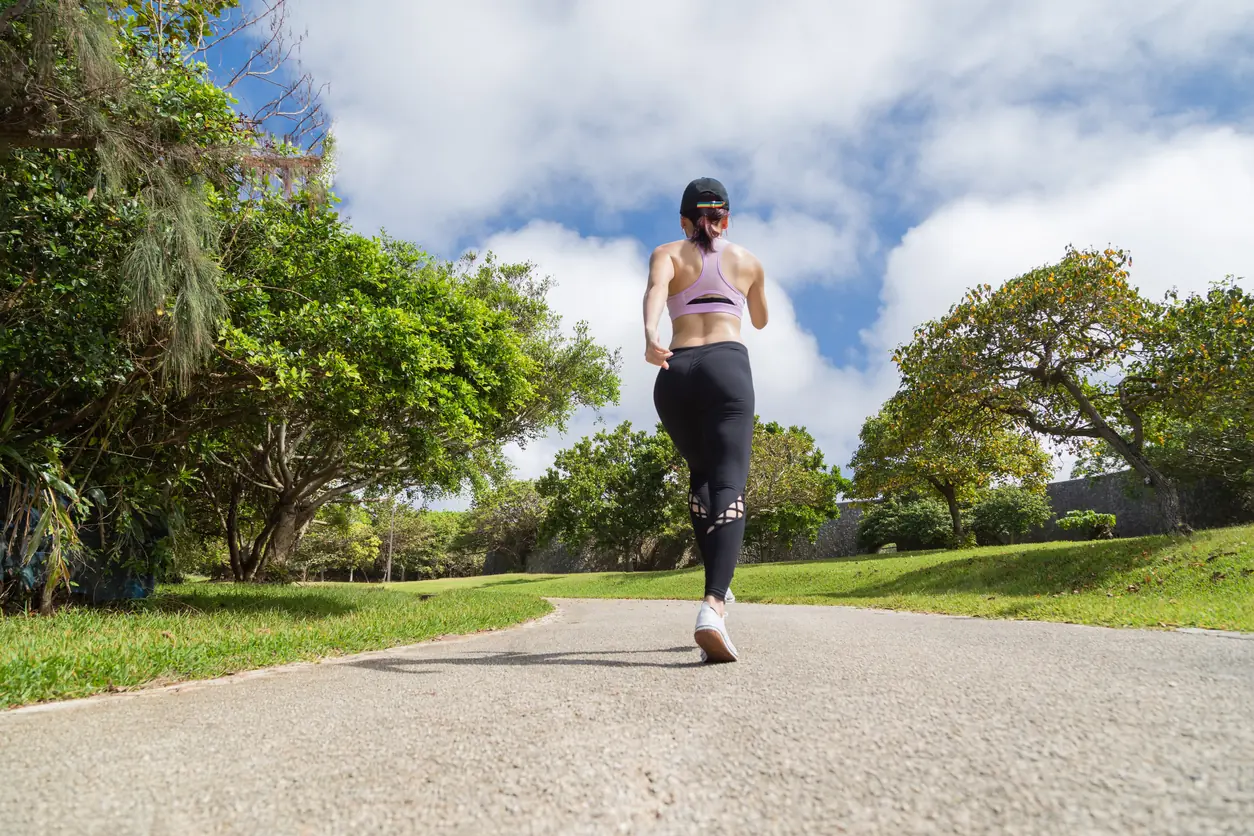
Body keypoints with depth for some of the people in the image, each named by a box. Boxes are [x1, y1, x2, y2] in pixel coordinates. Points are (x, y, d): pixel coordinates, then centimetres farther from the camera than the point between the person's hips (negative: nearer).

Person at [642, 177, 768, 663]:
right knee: (729, 485, -14)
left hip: (675, 372, 2)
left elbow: (655, 289, -8)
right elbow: (760, 321, 36)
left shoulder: (667, 253, 17)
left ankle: (718, 582, 22)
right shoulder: (748, 260, 21)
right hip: (727, 365, -1)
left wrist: (649, 336, -26)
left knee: (701, 476, 23)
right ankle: (712, 605, -34)